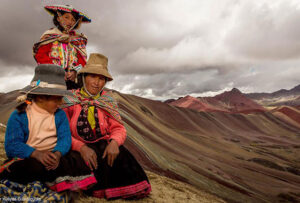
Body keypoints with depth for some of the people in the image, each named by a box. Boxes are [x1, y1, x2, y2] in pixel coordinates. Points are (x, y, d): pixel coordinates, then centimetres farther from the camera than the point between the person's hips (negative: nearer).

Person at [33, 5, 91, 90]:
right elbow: (40, 55, 3)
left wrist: (75, 71, -10)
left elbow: (82, 59, 11)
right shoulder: (50, 35, 13)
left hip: (71, 78, 2)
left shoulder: (78, 40, 21)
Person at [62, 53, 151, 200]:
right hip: (78, 150, -2)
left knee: (121, 156, -27)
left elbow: (119, 128, 3)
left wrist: (114, 142, -20)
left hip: (105, 147, 2)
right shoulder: (69, 101, 0)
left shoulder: (107, 101, 7)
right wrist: (81, 147, -21)